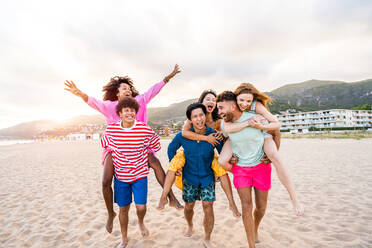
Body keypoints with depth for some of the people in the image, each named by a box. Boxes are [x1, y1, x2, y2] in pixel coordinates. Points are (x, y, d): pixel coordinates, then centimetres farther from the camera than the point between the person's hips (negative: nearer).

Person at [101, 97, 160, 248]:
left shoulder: (145, 129, -14)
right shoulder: (111, 129, -9)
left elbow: (155, 146, 3)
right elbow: (105, 144, 12)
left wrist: (142, 159, 5)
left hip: (140, 174, -1)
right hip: (120, 176, 1)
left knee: (141, 207, -1)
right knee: (123, 208, 13)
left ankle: (141, 222, 37)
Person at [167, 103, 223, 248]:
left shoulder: (213, 135, -17)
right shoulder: (183, 135, -15)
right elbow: (171, 149, 4)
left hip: (207, 176, -1)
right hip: (189, 176, 1)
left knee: (208, 206, -3)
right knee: (189, 206, 14)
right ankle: (190, 226, 48)